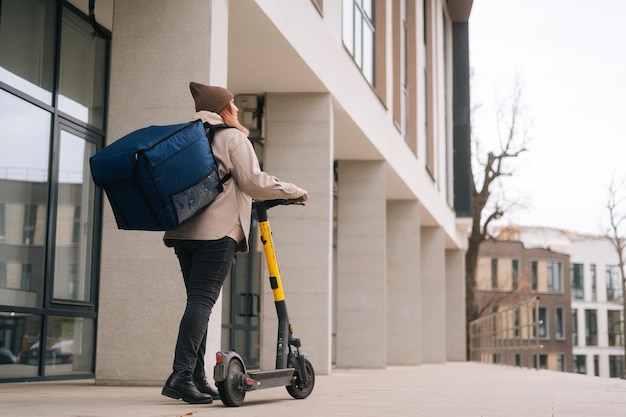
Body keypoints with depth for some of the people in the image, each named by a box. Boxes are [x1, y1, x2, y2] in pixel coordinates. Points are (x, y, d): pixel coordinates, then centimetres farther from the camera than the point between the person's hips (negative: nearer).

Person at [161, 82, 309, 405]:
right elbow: (254, 182, -8)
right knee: (202, 300, -13)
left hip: (183, 230, 8)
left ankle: (197, 379, 6)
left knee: (197, 301, 9)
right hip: (218, 231, -7)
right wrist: (295, 192, 2)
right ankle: (181, 375, -22)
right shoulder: (232, 138, -1)